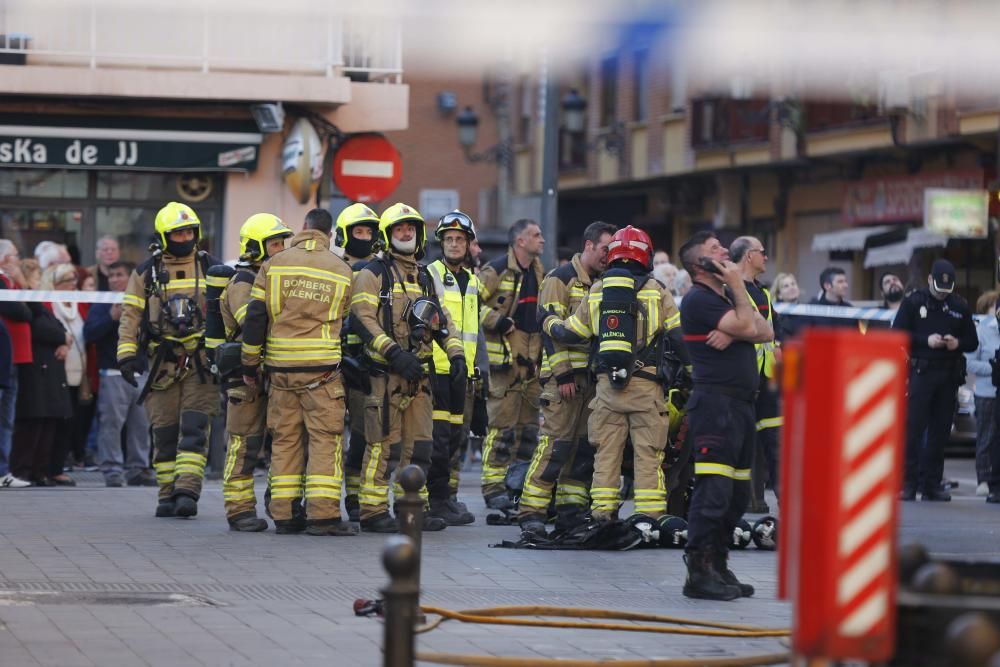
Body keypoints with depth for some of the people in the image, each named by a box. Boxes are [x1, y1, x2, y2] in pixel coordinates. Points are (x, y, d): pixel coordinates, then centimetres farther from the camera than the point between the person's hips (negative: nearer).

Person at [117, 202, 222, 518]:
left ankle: (187, 491, -14)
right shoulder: (146, 273, 8)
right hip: (163, 362, 1)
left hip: (201, 361, -1)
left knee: (194, 428, -10)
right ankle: (168, 495, 11)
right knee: (164, 432, 4)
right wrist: (127, 354, -4)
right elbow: (130, 314, 6)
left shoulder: (211, 268, 8)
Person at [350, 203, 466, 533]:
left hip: (418, 372, 7)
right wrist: (393, 352, -22)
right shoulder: (373, 273, -3)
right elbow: (362, 318, -13)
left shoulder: (424, 276, 20)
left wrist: (456, 354, 8)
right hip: (385, 372, -7)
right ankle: (373, 511, -4)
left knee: (419, 443, 8)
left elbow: (441, 319, 23)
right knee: (385, 443, -8)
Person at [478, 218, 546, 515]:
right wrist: (497, 321, -17)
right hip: (505, 357, -8)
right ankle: (493, 487, -6)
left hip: (533, 360, 8)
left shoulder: (540, 274, 17)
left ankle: (517, 485, 18)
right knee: (502, 424, -10)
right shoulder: (497, 271, -9)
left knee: (529, 425, 10)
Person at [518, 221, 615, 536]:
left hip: (595, 377, 8)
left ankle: (571, 510, 12)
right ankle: (531, 511, -11)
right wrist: (563, 374, -17)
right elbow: (551, 329, -12)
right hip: (565, 377, -8)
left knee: (586, 446, 6)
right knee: (556, 444, -13)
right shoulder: (561, 279, -5)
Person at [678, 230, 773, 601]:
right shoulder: (699, 299, -9)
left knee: (737, 493, 11)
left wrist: (734, 333, -10)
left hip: (741, 404, 10)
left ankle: (719, 566, 18)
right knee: (714, 490, -14)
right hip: (714, 401, -10)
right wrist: (738, 286, -7)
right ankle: (699, 572, -14)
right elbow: (747, 327, -18)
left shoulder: (727, 296, 21)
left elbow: (766, 331, 9)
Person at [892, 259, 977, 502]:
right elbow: (897, 334, -2)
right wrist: (926, 341, -14)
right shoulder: (913, 302, 3)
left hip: (948, 375, 3)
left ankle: (932, 484, 8)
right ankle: (908, 483, -7)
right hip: (920, 371, -3)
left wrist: (958, 343, -7)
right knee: (913, 428, -8)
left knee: (940, 431, 4)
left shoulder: (960, 307, 12)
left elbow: (973, 342, 15)